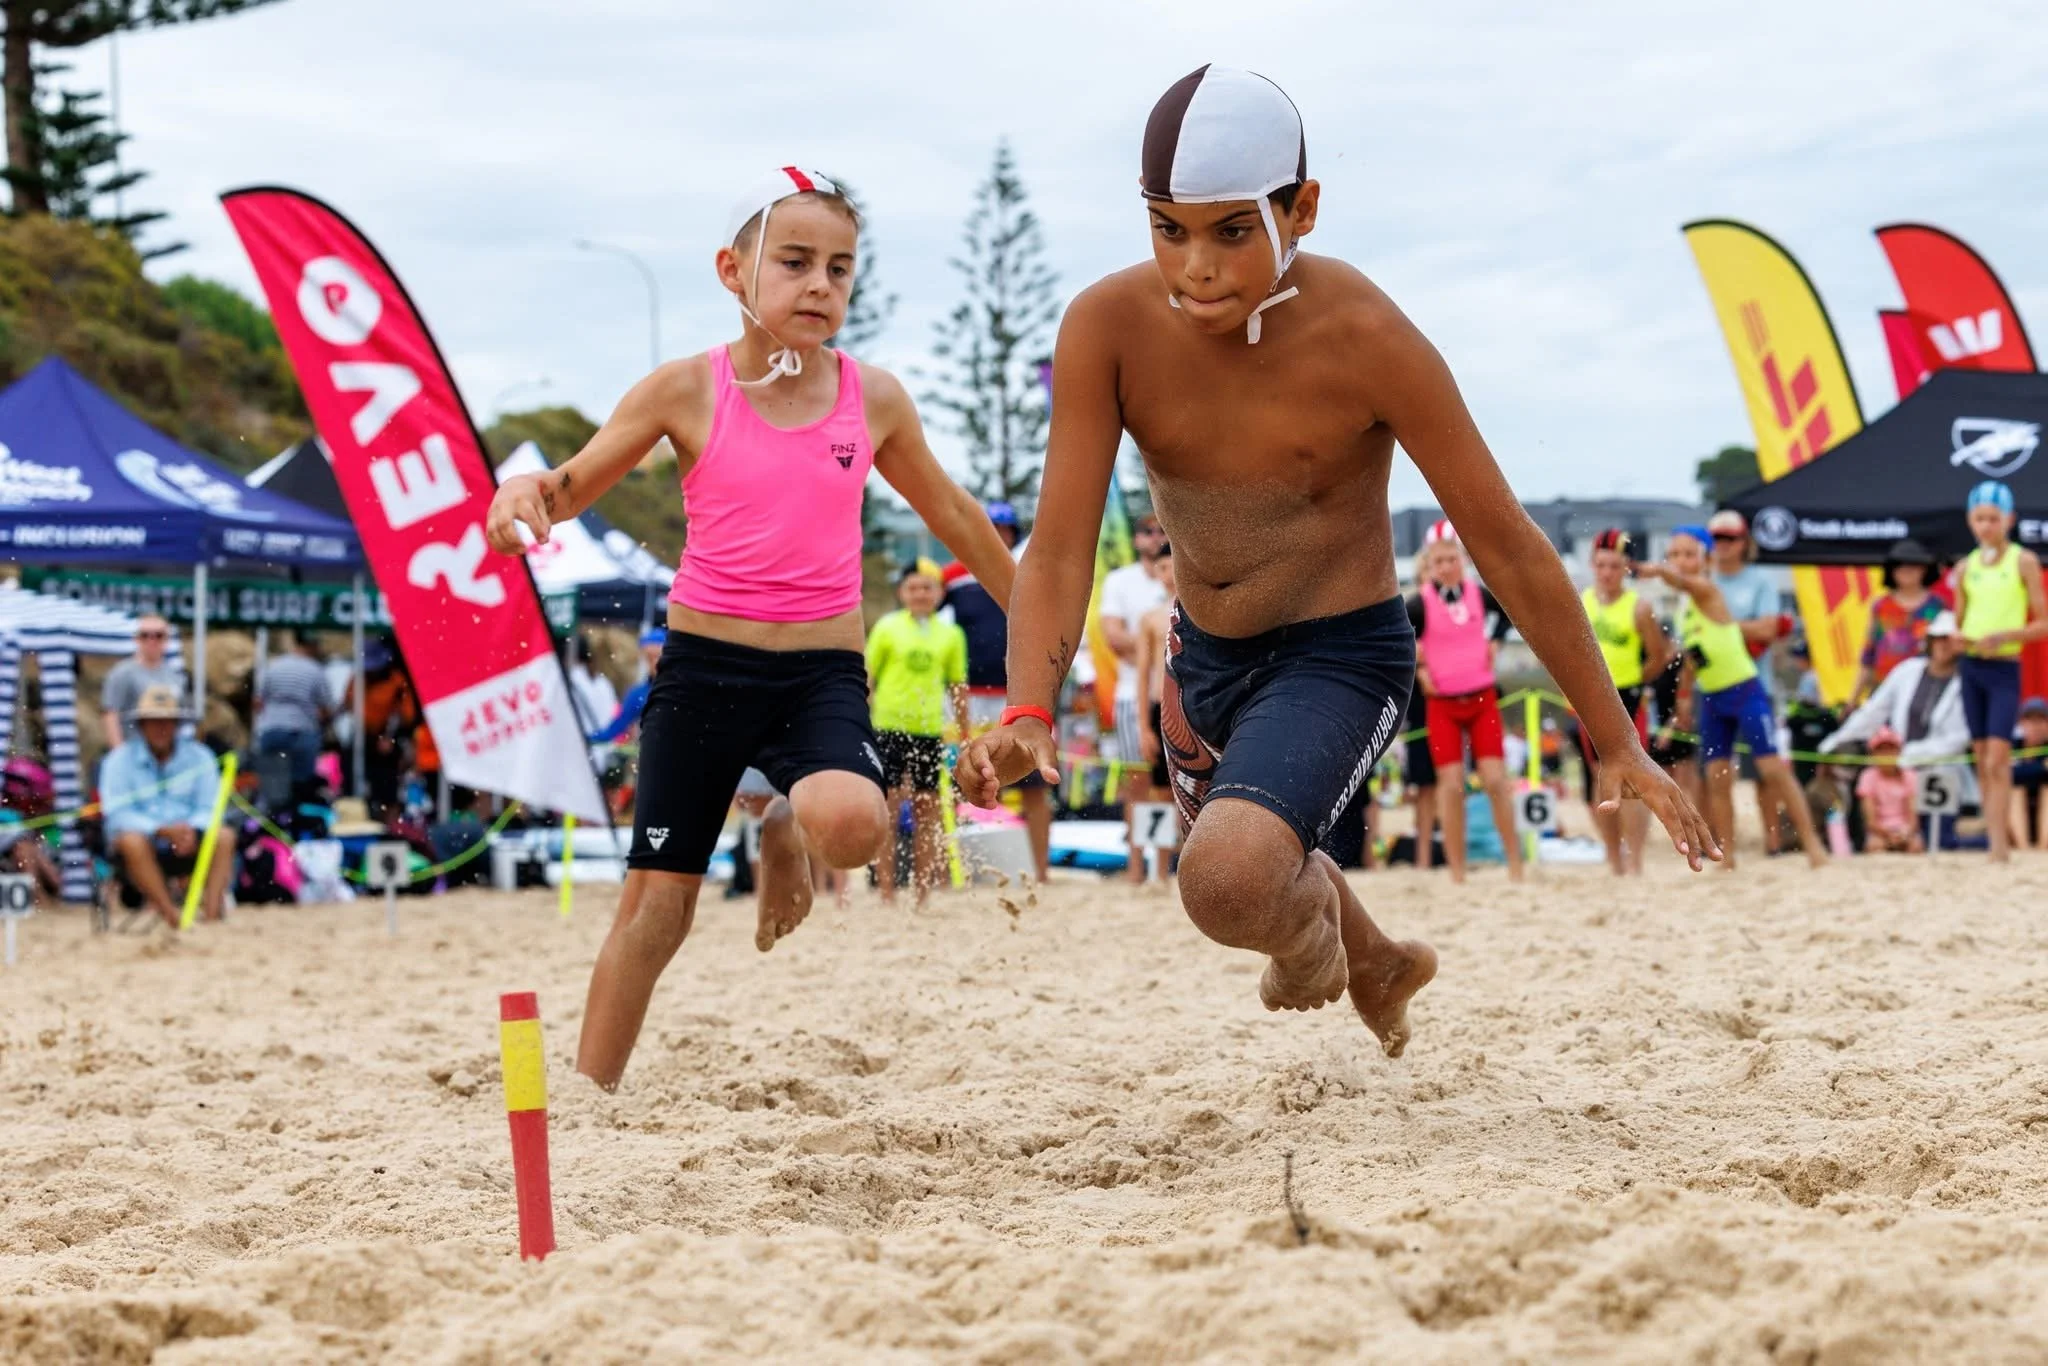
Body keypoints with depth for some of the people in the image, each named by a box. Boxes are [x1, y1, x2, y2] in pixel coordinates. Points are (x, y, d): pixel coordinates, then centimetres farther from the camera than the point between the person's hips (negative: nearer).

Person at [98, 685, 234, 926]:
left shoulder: (199, 757, 5)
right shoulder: (120, 760, -3)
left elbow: (210, 808, -2)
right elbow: (117, 815, -14)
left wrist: (192, 830, -26)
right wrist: (162, 830, -28)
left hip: (185, 848, 2)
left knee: (223, 839, -24)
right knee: (132, 841, -34)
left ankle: (212, 907, -37)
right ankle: (168, 910, -35)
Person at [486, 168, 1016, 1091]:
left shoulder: (874, 399, 3)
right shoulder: (687, 392, -3)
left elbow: (950, 514, 18)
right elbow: (575, 486, 3)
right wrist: (527, 492, -21)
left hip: (824, 675, 1)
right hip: (704, 668, -1)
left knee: (850, 823, -30)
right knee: (658, 903, 1)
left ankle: (788, 831, 7)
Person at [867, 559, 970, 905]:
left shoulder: (950, 635, 8)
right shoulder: (887, 628, 1)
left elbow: (958, 687, 13)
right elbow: (866, 678, 3)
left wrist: (966, 737, 12)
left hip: (930, 730, 3)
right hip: (889, 727, -2)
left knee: (927, 813, 5)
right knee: (887, 809, -3)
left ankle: (922, 896, 11)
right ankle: (887, 896, -1)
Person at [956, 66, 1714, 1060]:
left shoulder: (1366, 340, -26)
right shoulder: (1108, 327, -19)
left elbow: (1507, 547, -18)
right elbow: (1060, 549, -19)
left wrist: (1616, 744, -14)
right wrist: (1026, 715, -37)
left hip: (1342, 655, -5)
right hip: (1203, 652, 5)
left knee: (1231, 880, -32)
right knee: (1231, 880, 30)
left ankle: (1308, 907, 7)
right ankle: (1383, 969, 64)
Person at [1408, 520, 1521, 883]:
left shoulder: (1479, 593, 2)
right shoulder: (1421, 604, -9)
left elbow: (1508, 611, 23)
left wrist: (1495, 642, 10)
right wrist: (1417, 670, -7)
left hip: (1482, 699, 2)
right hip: (1442, 704, -2)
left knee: (1496, 780, -2)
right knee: (1451, 786, -2)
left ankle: (1515, 865, 6)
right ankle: (1456, 873, 3)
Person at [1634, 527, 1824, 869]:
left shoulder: (1706, 589, -13)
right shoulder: (1683, 605, 9)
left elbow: (1684, 581, -37)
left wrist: (1660, 571, -58)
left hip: (1744, 690, -7)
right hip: (1710, 698, 7)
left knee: (1773, 768, -8)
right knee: (1717, 778, 4)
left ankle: (1811, 842, -3)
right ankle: (1727, 857, 8)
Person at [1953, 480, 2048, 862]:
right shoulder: (1967, 567, 10)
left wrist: (2005, 636, -20)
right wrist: (1957, 639, -5)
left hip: (2005, 668, -5)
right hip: (1971, 667, 5)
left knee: (1997, 759, -13)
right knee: (1982, 760, 7)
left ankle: (1998, 849, -14)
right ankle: (2000, 830, 15)